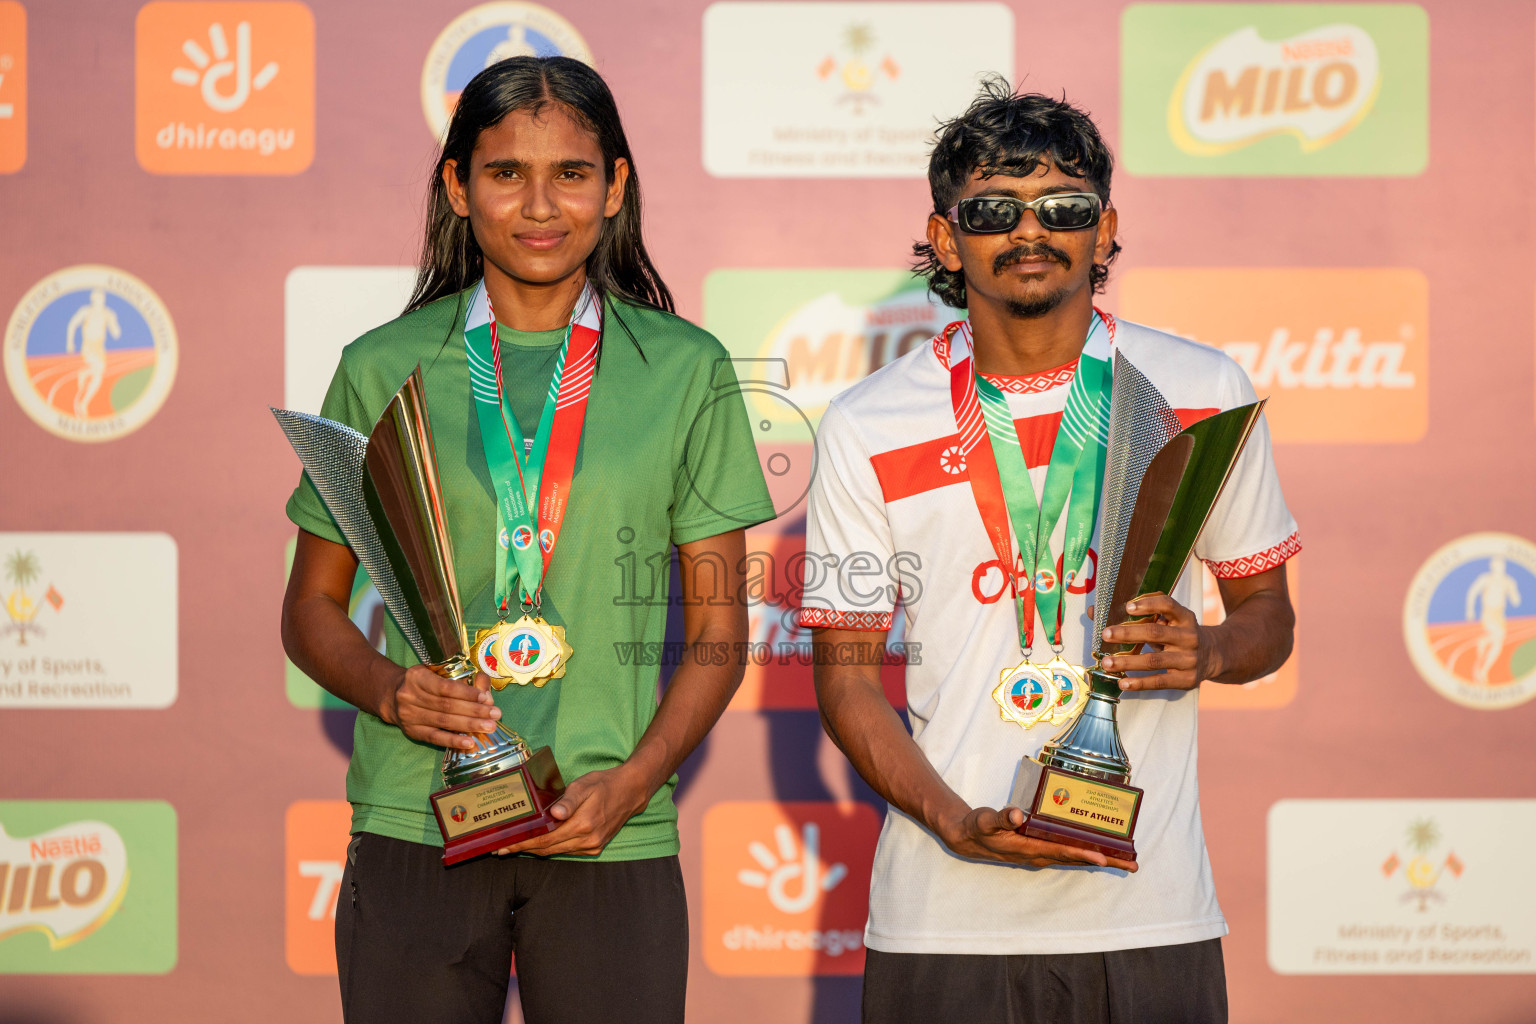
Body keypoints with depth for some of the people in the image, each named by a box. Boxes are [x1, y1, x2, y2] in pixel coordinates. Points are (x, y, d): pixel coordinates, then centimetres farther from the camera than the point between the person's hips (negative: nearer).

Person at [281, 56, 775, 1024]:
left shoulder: (687, 372, 6)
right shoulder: (383, 370, 6)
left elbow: (717, 633, 7)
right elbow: (313, 606, 12)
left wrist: (632, 781, -8)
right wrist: (388, 685, -8)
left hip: (613, 838, 0)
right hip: (415, 826, 0)